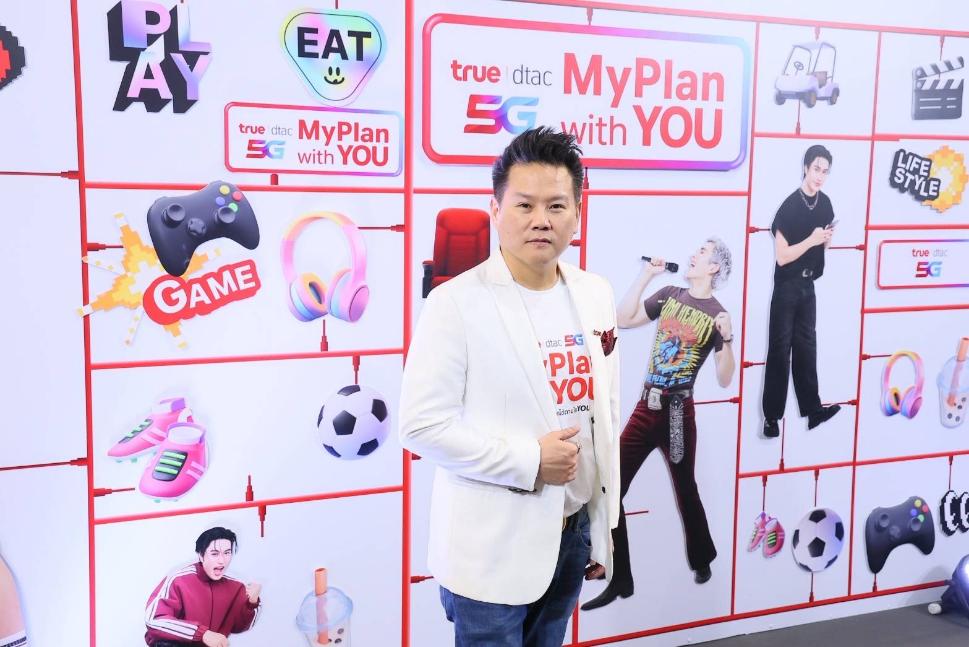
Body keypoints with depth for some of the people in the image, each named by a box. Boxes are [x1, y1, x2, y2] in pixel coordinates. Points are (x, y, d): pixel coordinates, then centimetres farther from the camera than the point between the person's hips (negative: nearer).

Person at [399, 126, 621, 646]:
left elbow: (605, 410, 10)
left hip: (573, 533, 6)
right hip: (492, 546, -5)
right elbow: (422, 425, -17)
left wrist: (603, 526, 12)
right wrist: (528, 460, -19)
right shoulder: (457, 302, -14)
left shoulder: (596, 295, 4)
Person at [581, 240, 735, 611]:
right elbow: (624, 319, 1)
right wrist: (646, 274, 1)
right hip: (646, 407, 4)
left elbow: (724, 380, -7)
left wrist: (727, 339, -23)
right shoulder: (669, 295, 9)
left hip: (677, 412, -4)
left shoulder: (717, 315, -4)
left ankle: (702, 560, 40)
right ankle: (620, 580, 7)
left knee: (685, 491, 13)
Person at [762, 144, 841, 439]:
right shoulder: (790, 206, -17)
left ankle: (812, 408, 21)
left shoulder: (824, 203, 2)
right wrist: (812, 240, -25)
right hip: (786, 286, -6)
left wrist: (827, 238, -5)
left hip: (808, 284, 7)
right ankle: (771, 415, 4)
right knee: (780, 349, -3)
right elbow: (782, 256, -18)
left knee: (806, 346, 13)